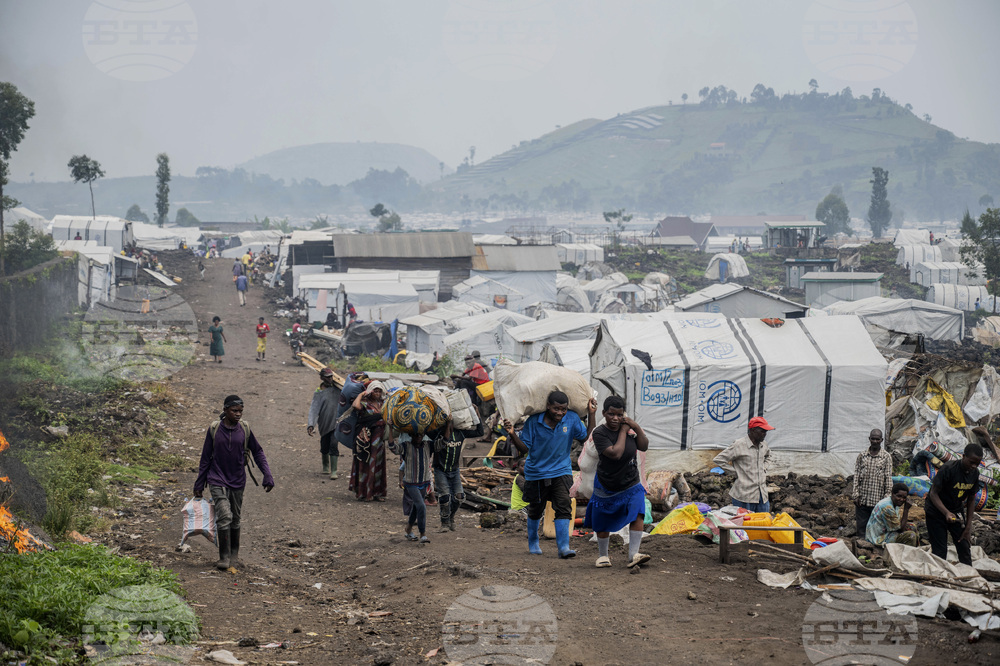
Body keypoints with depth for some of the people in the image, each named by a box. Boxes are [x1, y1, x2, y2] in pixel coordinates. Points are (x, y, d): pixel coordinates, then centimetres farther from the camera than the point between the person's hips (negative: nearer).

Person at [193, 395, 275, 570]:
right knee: (224, 516, -16)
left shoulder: (245, 429, -3)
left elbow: (258, 452, 6)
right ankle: (224, 557, -10)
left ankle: (234, 555, 28)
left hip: (237, 481, 2)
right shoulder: (214, 429, -6)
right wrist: (199, 484, 6)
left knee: (235, 519, 12)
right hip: (217, 481, -2)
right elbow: (206, 458, 3)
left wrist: (267, 475, -4)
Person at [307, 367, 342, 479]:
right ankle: (326, 466, 35)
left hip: (336, 422, 1)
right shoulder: (319, 393, -6)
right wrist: (311, 425, -26)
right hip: (324, 423, -1)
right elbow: (314, 409, -14)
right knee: (325, 446, 10)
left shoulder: (336, 387, 4)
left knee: (333, 445, -12)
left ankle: (334, 471, -13)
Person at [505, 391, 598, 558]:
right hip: (537, 472, 0)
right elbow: (524, 449, -11)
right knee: (535, 510, 15)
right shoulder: (533, 421, -16)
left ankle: (563, 547, -19)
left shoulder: (572, 419, -9)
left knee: (563, 507, -17)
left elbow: (587, 436, -1)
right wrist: (513, 434, -28)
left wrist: (591, 414, -10)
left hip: (561, 471, 0)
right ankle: (533, 543, 38)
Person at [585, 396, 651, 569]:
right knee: (602, 525, 9)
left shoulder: (628, 428, -1)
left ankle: (633, 555, -19)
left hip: (631, 485, 3)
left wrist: (636, 427, -17)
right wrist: (623, 431, -21)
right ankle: (603, 555, 32)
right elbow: (615, 453, -28)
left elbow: (644, 446, -5)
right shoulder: (599, 433, -17)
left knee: (637, 515, -19)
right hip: (606, 488, -3)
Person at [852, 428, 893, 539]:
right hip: (862, 499, 2)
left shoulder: (886, 457, 2)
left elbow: (888, 478, 1)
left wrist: (887, 496, -5)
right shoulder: (862, 455, 8)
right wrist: (855, 494, 1)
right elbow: (856, 475, 8)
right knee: (861, 526, 4)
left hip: (878, 500, -2)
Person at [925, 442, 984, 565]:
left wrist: (968, 528, 1)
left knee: (964, 548, 3)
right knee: (940, 552, -8)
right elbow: (934, 493, -22)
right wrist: (946, 513, -38)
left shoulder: (975, 473, -7)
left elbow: (971, 499, 3)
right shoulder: (948, 469, -26)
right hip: (936, 511, -6)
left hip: (955, 512, 6)